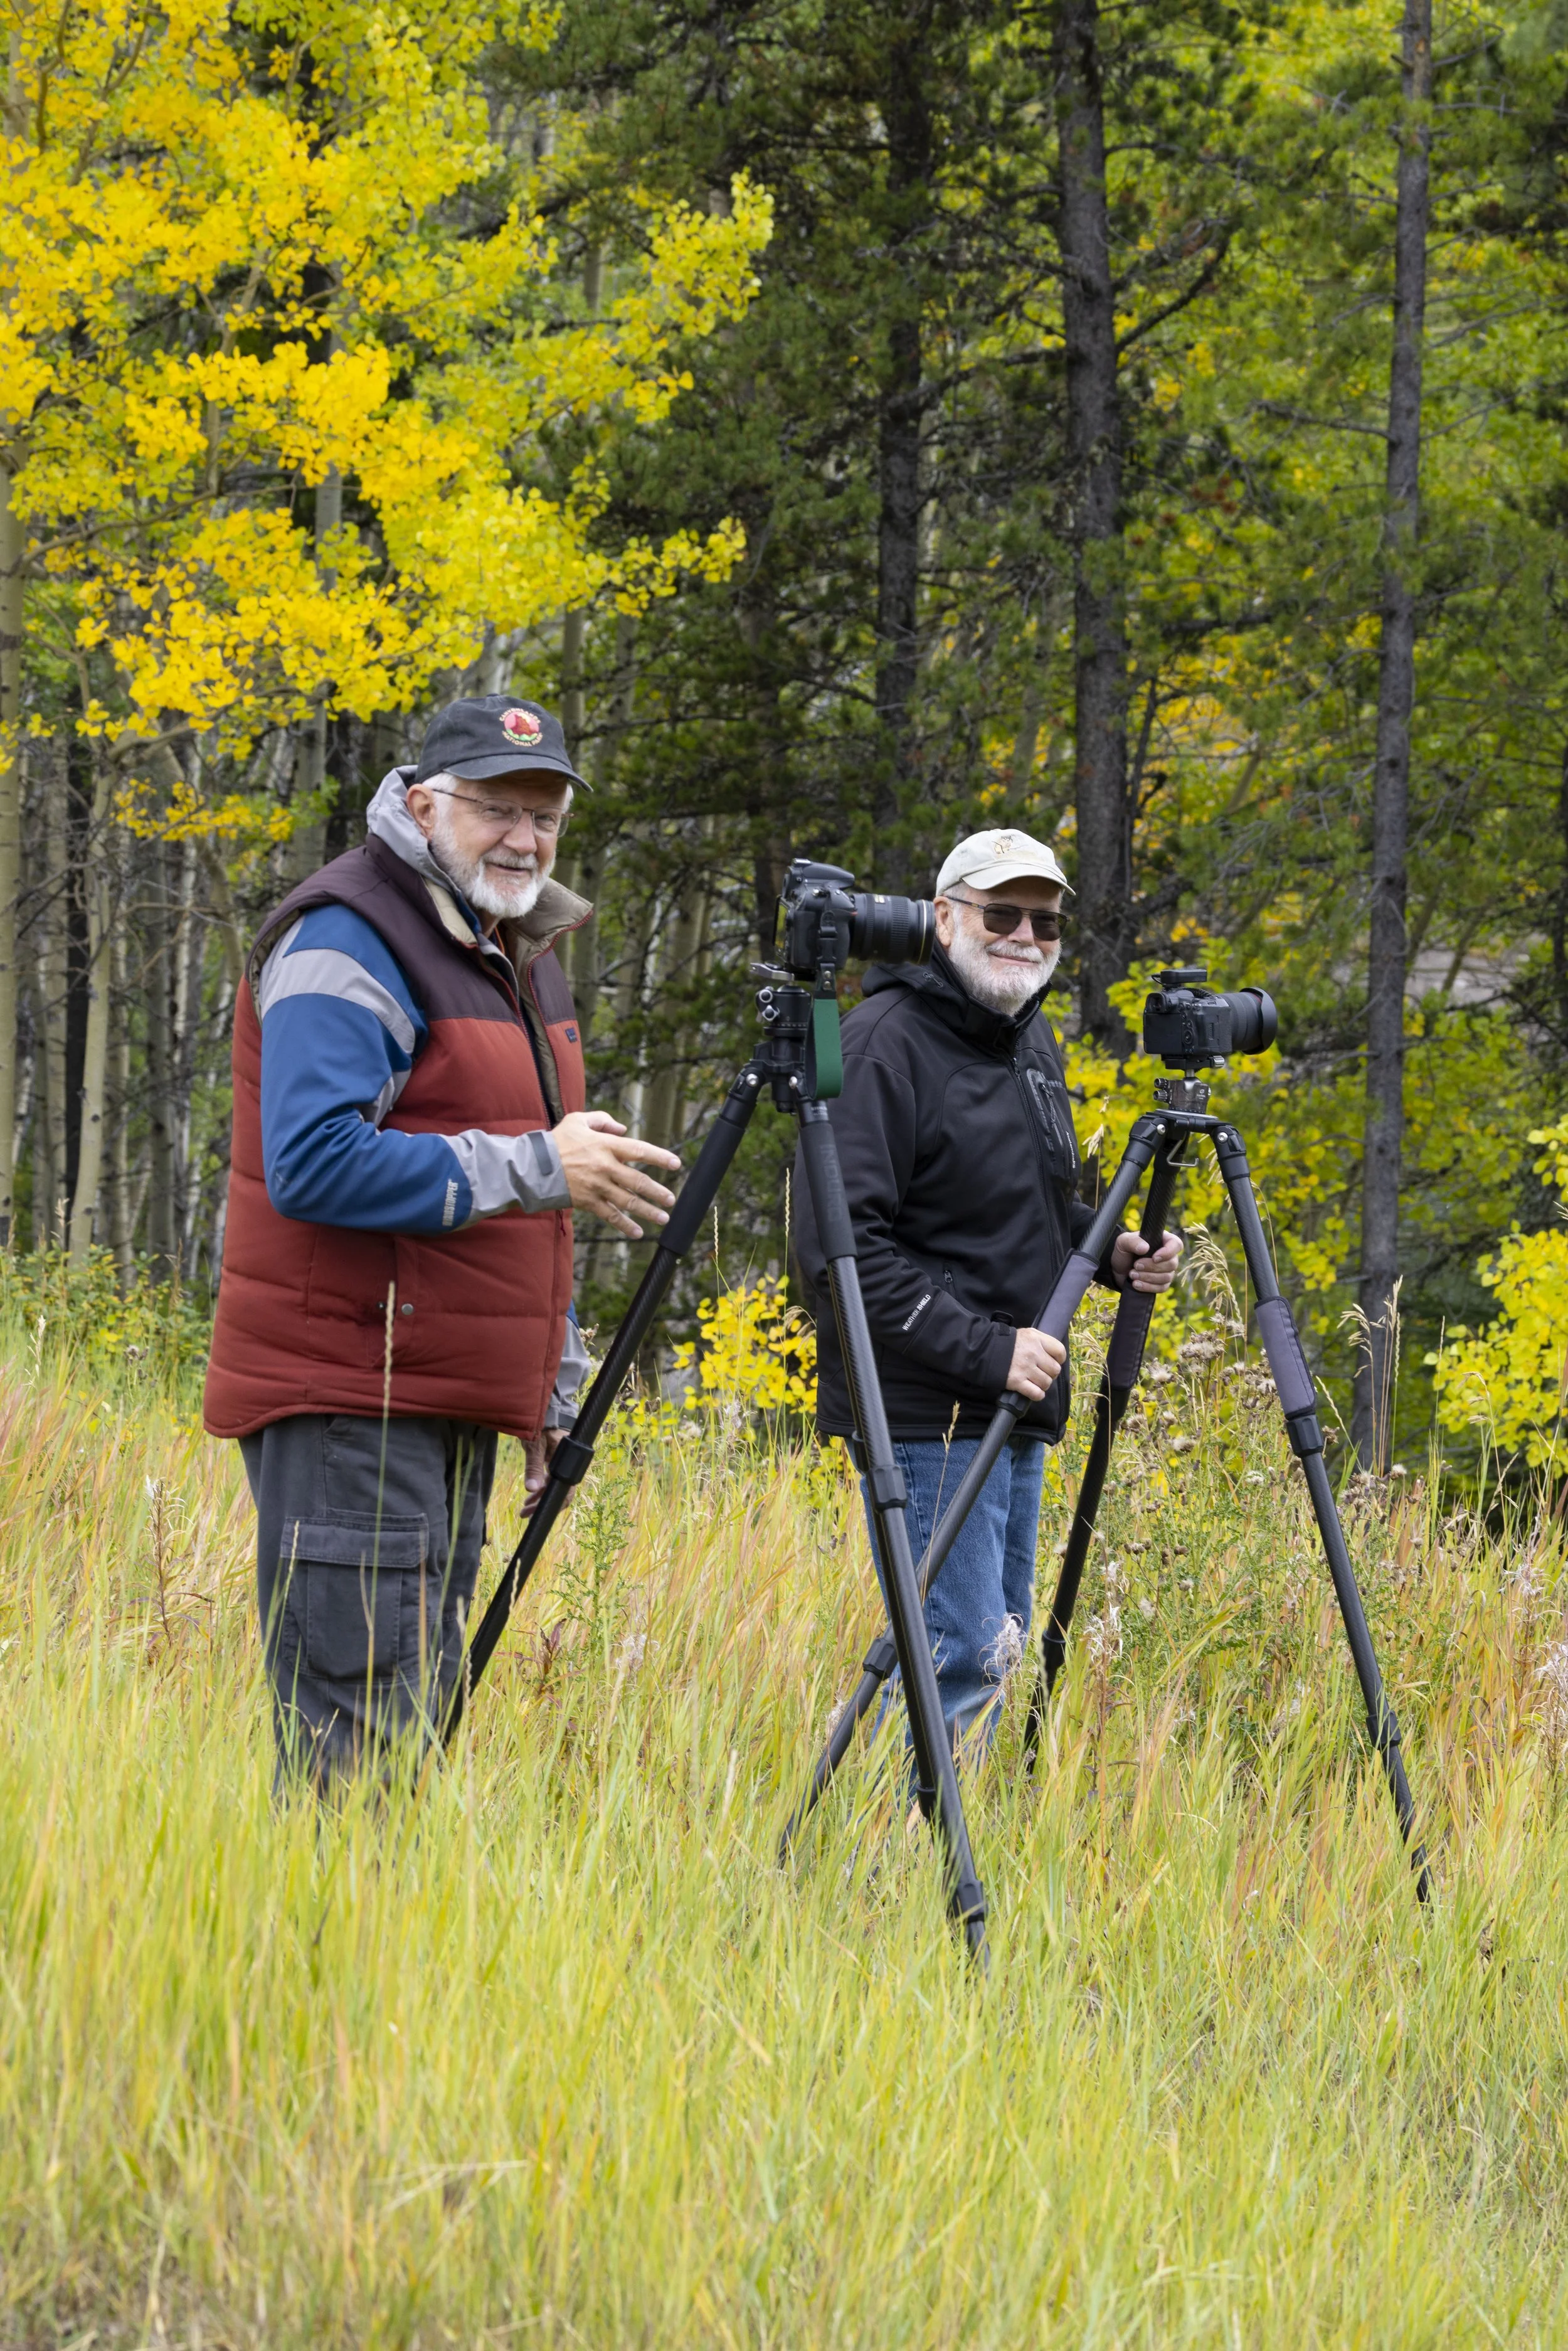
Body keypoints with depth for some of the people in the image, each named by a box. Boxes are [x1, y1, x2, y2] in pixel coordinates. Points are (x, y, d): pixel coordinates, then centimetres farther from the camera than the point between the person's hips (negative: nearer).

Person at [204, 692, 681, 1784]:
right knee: (358, 1743, -14)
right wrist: (533, 1168, -22)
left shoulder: (521, 951, 19)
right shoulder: (347, 947, -11)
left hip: (456, 1408, 10)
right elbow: (315, 1164, -25)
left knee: (423, 1703, 11)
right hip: (346, 1408, -9)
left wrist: (553, 1392, 24)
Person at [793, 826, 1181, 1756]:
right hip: (928, 1414, -9)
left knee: (998, 1644, 12)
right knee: (963, 1652, -13)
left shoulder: (1033, 1037, 14)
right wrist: (983, 1349, -24)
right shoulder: (887, 1042, -14)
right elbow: (842, 1244, -21)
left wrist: (1110, 1252, 6)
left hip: (1017, 1402, 9)